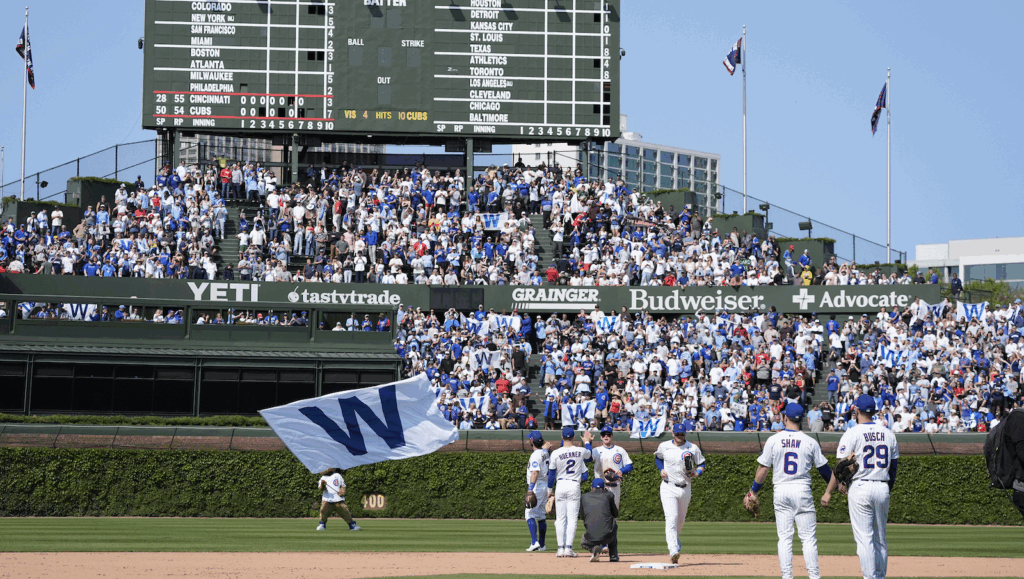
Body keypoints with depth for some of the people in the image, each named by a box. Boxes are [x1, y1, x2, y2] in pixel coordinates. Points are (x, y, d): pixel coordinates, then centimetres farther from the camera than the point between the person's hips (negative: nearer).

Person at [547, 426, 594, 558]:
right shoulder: (581, 451, -3)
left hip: (560, 486, 0)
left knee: (560, 519, 5)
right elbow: (590, 457, 22)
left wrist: (549, 489, 15)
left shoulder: (555, 453, -5)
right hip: (574, 486, 0)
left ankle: (561, 548, 3)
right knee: (572, 519, 0)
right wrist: (587, 442, 36)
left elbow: (551, 474, 2)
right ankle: (568, 548, -7)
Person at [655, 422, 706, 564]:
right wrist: (661, 469, 2)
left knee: (681, 519, 17)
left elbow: (701, 465, 6)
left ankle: (672, 538, 49)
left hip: (685, 488, 2)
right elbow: (658, 457, 21)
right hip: (668, 487, -2)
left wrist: (697, 473, -16)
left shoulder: (693, 448, -1)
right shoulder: (664, 447, 1)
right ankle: (673, 551, -28)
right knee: (671, 518, -18)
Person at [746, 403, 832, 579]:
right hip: (802, 490, -1)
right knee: (808, 537, 2)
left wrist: (754, 491, 12)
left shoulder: (773, 440, 0)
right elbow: (824, 469, 6)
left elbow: (763, 468, 1)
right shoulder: (810, 442, -1)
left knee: (785, 537, 5)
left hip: (781, 491, 1)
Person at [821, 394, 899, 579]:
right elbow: (893, 467, 13)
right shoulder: (888, 434, 9)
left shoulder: (852, 434, -7)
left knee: (864, 538, -5)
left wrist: (828, 492, -5)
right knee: (880, 539, 14)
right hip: (883, 489, 5)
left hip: (861, 488, -5)